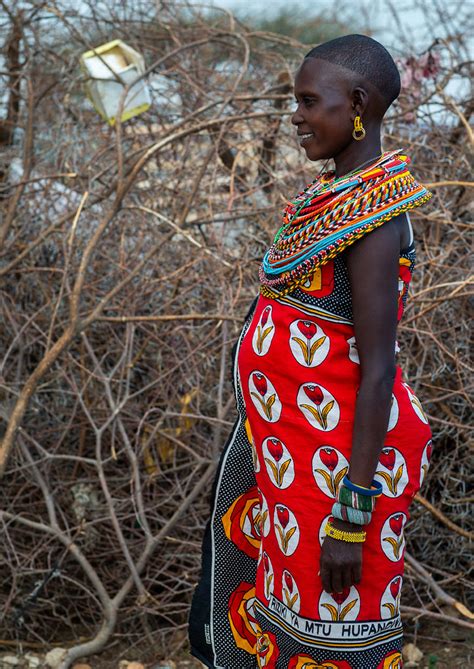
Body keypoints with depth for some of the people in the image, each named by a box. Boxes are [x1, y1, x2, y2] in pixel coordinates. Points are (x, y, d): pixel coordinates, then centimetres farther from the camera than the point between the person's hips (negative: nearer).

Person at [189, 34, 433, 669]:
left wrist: (352, 520, -23)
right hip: (292, 444, 9)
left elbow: (378, 370, -23)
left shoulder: (375, 218, -21)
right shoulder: (337, 196, 6)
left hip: (338, 460, -9)